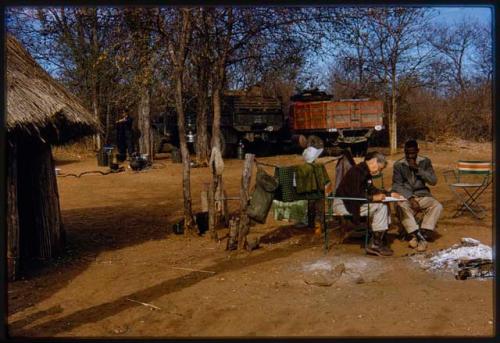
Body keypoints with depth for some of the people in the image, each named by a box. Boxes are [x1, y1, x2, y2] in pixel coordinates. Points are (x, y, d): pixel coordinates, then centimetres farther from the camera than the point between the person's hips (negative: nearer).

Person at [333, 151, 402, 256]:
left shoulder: (365, 172, 13)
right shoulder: (357, 171, -19)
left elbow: (372, 190, 23)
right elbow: (354, 195, -27)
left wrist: (390, 194, 13)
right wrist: (373, 198, -26)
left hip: (352, 203, 11)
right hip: (343, 204, -11)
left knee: (384, 206, 7)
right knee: (380, 206, -17)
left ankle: (377, 240, 3)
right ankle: (375, 245, -11)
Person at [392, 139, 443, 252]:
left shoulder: (425, 162, 5)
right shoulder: (398, 165, 0)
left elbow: (433, 181, -3)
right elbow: (397, 185, -5)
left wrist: (418, 169, -14)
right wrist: (410, 198, -20)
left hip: (422, 195, 2)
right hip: (405, 196, -2)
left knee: (437, 206, -28)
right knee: (402, 207, -36)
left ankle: (423, 234, -30)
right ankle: (418, 235, -36)